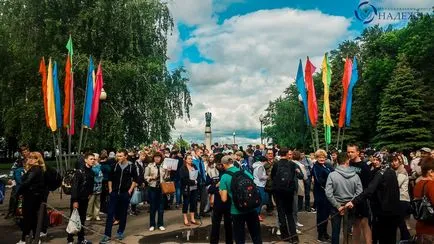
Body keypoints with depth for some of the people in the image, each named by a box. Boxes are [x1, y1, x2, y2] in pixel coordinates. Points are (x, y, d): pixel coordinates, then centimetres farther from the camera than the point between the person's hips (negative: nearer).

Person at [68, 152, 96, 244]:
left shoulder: (92, 173, 5)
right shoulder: (79, 171, -16)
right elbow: (74, 186, -20)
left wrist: (90, 193, 8)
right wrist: (75, 200, -22)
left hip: (85, 199, 6)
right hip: (77, 199, -6)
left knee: (82, 219, 14)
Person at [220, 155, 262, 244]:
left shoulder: (224, 177, -10)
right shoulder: (244, 171, 0)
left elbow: (224, 199, -11)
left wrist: (221, 191, 7)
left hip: (237, 210, -3)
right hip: (251, 208, 3)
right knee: (256, 235, 18)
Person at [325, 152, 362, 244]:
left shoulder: (332, 175, -16)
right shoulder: (355, 175, -11)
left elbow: (328, 193, -19)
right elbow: (359, 193, -13)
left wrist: (338, 206, -11)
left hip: (336, 206, -1)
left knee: (335, 231, 12)